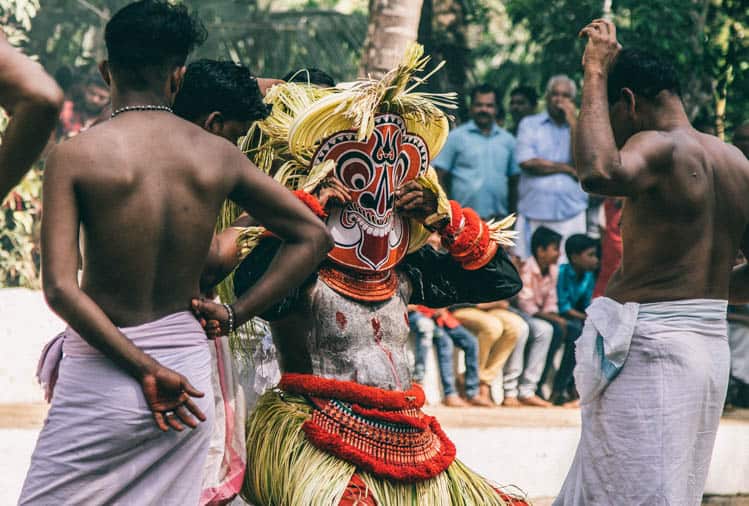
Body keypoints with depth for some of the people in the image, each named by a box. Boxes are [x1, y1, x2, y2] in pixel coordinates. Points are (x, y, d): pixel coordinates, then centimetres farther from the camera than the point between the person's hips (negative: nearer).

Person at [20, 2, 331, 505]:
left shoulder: (75, 156, -9)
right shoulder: (219, 155, 1)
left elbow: (60, 288, -17)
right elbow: (313, 237, 7)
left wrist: (145, 369, -15)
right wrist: (235, 315, 5)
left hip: (102, 377, -4)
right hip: (189, 367, 4)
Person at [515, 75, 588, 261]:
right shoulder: (530, 124, 11)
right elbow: (526, 161, -4)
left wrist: (572, 120, -2)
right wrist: (567, 168, -2)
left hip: (570, 213, 1)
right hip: (533, 211, -1)